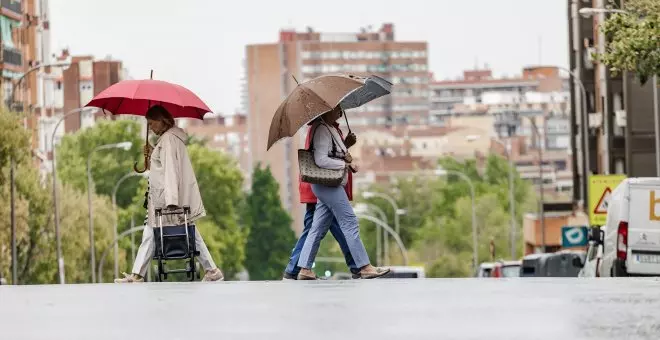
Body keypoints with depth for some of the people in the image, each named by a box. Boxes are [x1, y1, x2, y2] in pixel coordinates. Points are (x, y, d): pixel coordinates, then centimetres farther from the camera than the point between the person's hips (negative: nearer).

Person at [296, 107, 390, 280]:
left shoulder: (330, 129, 17)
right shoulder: (322, 130, -15)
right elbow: (321, 160, -22)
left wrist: (348, 161, 5)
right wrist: (345, 164, -14)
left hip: (331, 185, 10)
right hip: (329, 186, -10)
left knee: (318, 229, 8)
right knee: (350, 223, -7)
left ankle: (304, 269, 8)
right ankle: (365, 267, -6)